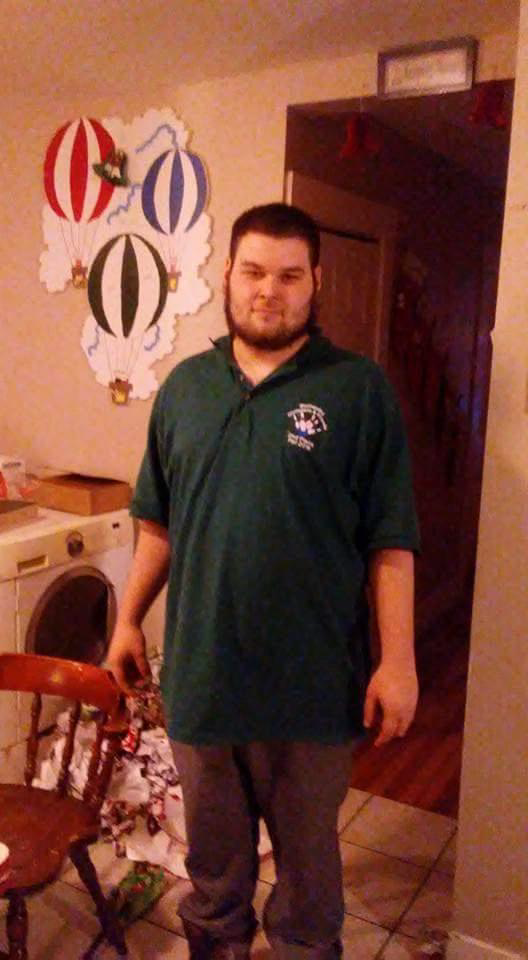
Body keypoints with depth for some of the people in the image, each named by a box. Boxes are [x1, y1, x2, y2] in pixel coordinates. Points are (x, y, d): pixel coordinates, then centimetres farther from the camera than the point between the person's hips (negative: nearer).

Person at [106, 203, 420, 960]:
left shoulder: (358, 389, -8)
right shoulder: (185, 385, 4)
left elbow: (391, 542, -8)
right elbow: (158, 525, 10)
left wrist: (398, 659, -11)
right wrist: (129, 619, 11)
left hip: (313, 681, -3)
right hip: (198, 672, 4)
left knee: (308, 851, 19)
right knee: (214, 851, 23)